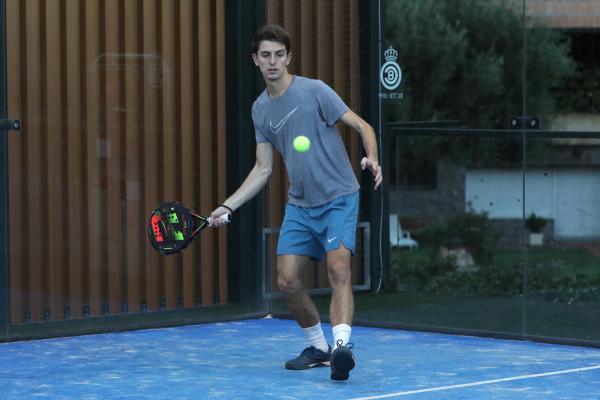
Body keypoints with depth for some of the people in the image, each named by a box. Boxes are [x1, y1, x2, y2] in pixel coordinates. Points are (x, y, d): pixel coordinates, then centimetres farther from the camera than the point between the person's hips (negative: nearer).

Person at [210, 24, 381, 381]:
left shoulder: (314, 91, -11)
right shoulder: (260, 109, 7)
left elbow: (362, 126, -11)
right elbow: (263, 169, 11)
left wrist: (372, 158, -31)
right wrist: (228, 206, 3)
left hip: (338, 198, -6)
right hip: (299, 205, 6)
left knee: (339, 270, -24)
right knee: (288, 281, 0)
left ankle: (342, 345, -33)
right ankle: (319, 348, 19)